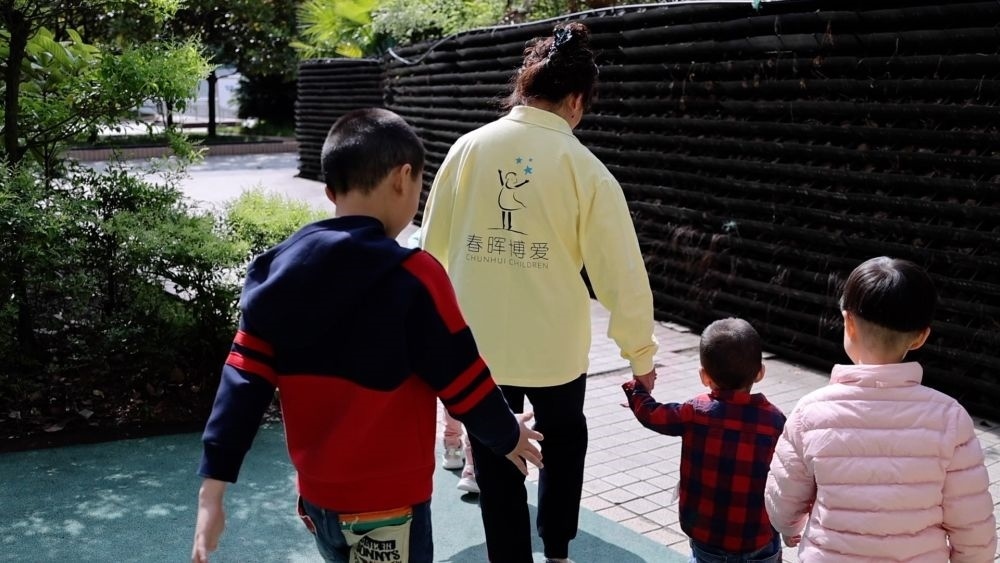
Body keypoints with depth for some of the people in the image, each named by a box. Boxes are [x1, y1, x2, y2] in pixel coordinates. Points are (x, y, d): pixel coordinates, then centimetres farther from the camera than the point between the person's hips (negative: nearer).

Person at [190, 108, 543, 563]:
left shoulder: (280, 268, -3)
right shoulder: (413, 277, -20)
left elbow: (244, 382, -4)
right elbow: (465, 383, -13)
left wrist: (212, 487, -2)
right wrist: (507, 436, 6)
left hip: (316, 494, 6)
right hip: (386, 505, -6)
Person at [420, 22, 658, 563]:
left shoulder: (468, 148, -5)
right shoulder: (583, 167, -11)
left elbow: (433, 246, 3)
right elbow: (621, 271, -11)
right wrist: (640, 352, 2)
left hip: (477, 342, 1)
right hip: (554, 345, -1)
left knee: (495, 464, 17)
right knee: (563, 441, 28)